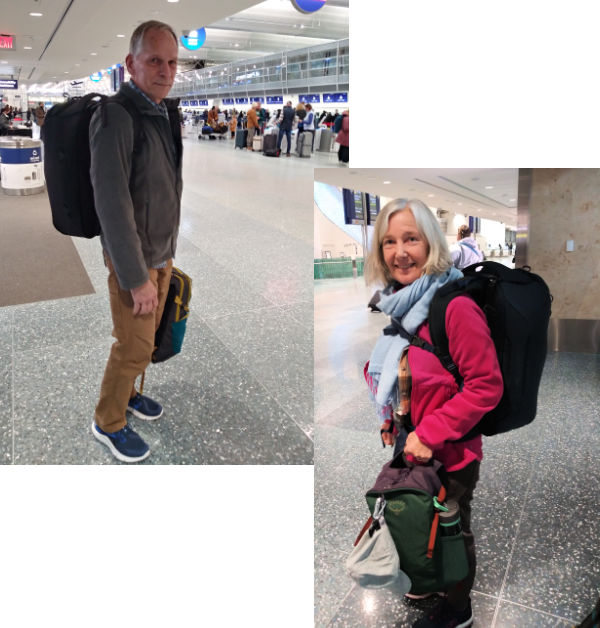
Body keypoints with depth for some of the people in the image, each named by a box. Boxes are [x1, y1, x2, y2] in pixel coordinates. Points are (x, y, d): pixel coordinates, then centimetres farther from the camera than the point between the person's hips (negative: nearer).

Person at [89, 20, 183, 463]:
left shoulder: (167, 113, 4)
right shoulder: (116, 118, -21)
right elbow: (112, 203, -23)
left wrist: (168, 250, 15)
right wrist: (137, 277, -22)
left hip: (163, 251, 7)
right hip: (133, 258, -7)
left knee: (146, 335, 19)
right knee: (136, 346, 3)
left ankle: (126, 391, 41)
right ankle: (109, 422, 24)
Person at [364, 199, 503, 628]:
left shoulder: (456, 306, -25)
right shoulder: (400, 303, 0)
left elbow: (486, 386, -23)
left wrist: (430, 434, -22)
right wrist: (390, 419, 4)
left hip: (450, 456, -7)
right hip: (411, 449, 7)